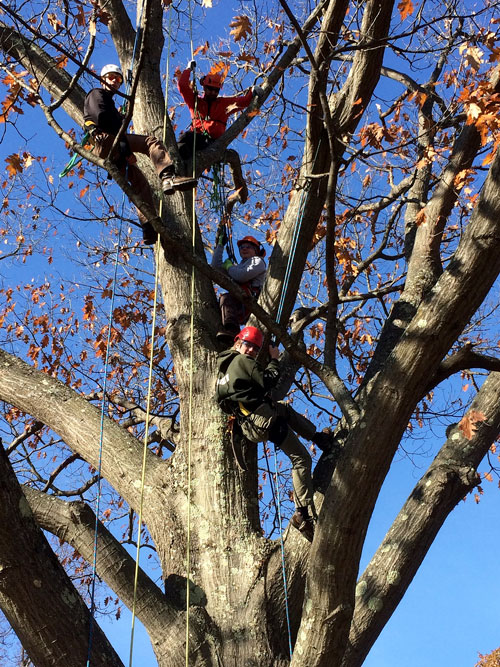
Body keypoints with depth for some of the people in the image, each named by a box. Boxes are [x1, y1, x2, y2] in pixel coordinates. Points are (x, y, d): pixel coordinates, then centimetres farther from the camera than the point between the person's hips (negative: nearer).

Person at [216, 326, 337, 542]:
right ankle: (304, 513, -11)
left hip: (248, 424, 9)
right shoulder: (242, 361, -10)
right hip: (263, 418, -9)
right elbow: (269, 381, -10)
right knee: (301, 458, -6)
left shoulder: (224, 363, 17)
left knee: (286, 409, 37)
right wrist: (274, 360, 4)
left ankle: (320, 438, 37)